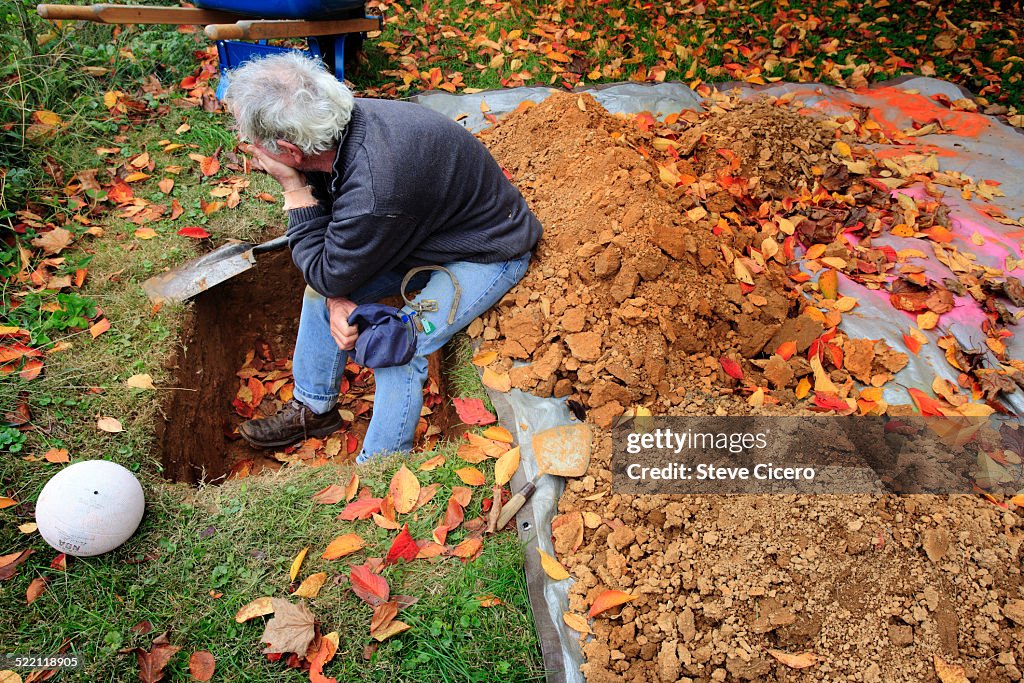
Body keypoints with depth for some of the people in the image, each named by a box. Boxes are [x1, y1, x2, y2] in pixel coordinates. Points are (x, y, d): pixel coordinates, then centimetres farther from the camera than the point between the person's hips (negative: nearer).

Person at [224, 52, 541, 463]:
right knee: (321, 290, 5)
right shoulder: (342, 122, -15)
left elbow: (327, 273, -21)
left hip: (487, 256, -8)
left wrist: (293, 189, -23)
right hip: (429, 232, 9)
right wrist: (337, 298, -14)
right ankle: (313, 409, 24)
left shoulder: (374, 192, -41)